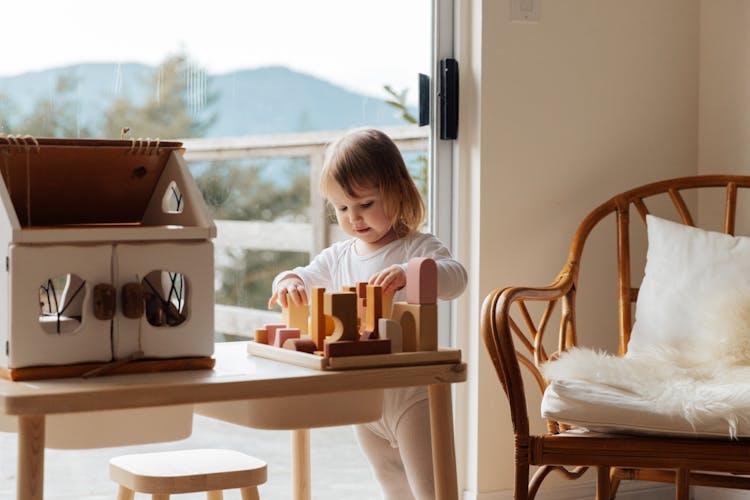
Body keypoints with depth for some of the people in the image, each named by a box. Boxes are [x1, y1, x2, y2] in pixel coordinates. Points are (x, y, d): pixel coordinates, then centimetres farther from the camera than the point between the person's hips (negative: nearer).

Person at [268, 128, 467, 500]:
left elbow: (455, 278, -26)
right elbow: (305, 278, 17)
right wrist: (288, 283, -8)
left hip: (410, 390, -6)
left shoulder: (417, 248, -10)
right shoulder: (339, 257, 9)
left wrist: (408, 273, -46)